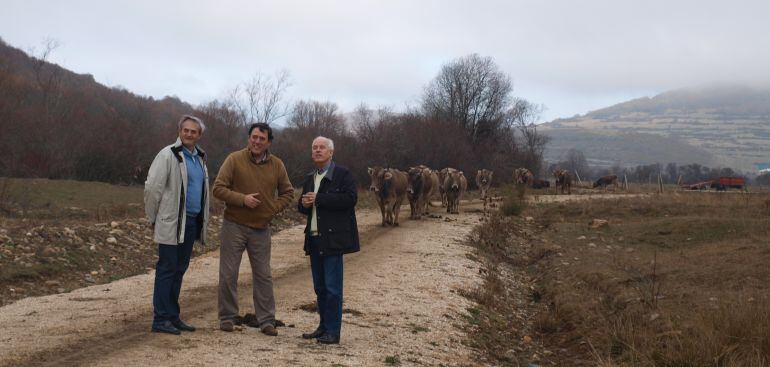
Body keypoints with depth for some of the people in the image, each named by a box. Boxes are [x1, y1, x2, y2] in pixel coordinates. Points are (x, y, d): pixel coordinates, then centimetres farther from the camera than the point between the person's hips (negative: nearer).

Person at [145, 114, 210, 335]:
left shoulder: (200, 158, 16)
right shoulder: (168, 155, -9)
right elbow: (152, 188, -12)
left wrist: (203, 220, 15)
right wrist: (154, 218, -7)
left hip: (191, 222, 8)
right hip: (172, 223, -8)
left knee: (179, 270, 12)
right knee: (167, 269, -4)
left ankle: (172, 316, 19)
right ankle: (161, 319, 0)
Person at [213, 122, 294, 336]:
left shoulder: (276, 165, 4)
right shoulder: (234, 160, -5)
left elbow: (287, 192, 15)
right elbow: (218, 188, -8)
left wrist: (274, 208, -1)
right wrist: (242, 199, -19)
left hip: (261, 229, 2)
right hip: (234, 226, -2)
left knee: (263, 276, 6)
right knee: (228, 274, 2)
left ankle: (266, 320, 13)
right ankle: (227, 318, 14)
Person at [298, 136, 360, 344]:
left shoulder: (342, 175, -5)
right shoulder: (310, 178, 18)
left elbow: (350, 199, -19)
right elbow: (303, 206, 25)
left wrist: (318, 199, -18)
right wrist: (304, 204, -1)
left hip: (333, 239, -7)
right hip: (315, 239, 8)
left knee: (332, 288, -6)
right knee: (320, 287, 13)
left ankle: (333, 332, -2)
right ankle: (324, 326, 22)